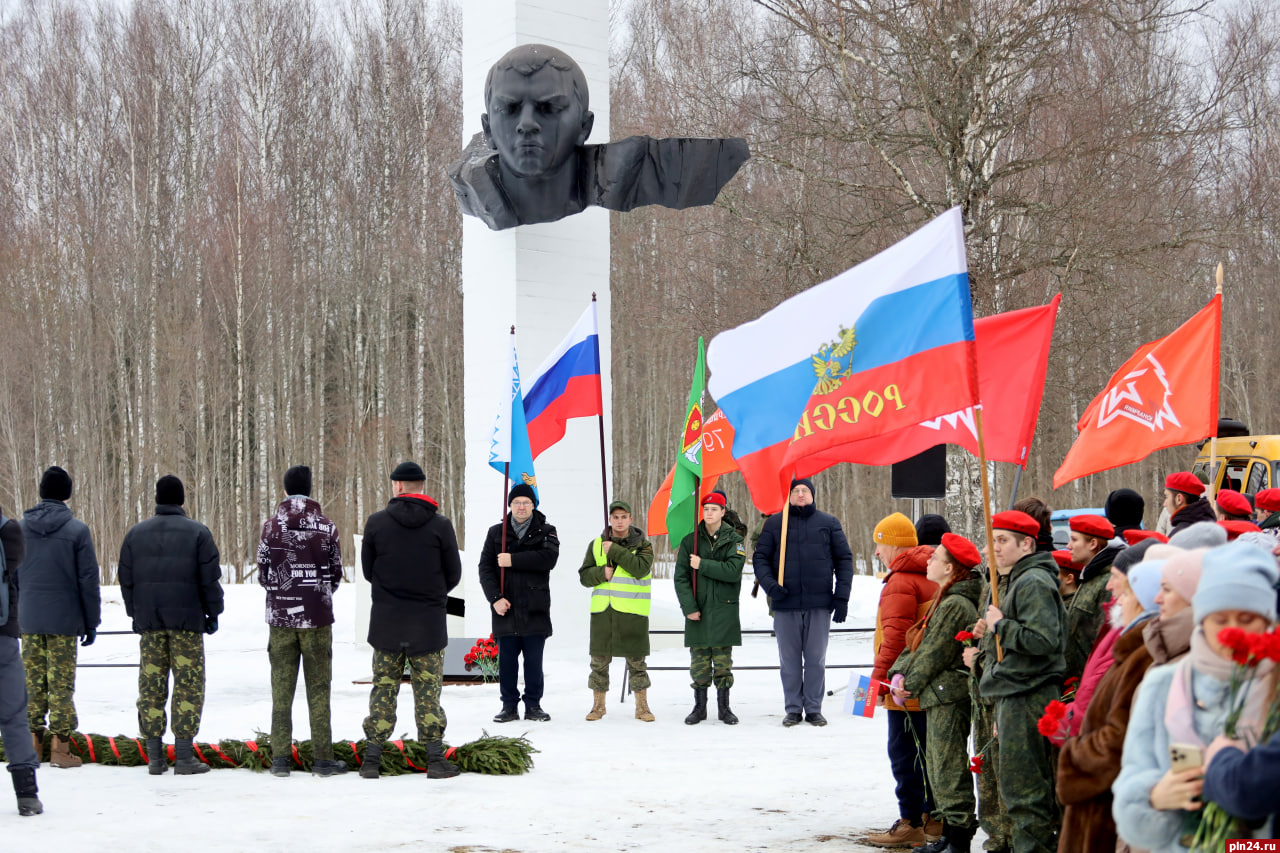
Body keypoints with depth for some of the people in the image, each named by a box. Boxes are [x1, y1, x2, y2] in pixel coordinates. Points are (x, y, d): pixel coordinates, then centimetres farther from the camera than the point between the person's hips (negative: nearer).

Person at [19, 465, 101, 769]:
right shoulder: (77, 530, -7)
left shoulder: (19, 529, 3)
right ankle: (60, 747, 0)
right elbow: (88, 581, -6)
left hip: (29, 620, 3)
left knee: (32, 681, 9)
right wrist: (91, 622, 2)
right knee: (61, 683, 0)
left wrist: (12, 617, 17)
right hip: (64, 620, -3)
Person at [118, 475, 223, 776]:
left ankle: (155, 757, 4)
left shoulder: (136, 533, 9)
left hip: (149, 622, 3)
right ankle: (184, 756, -6)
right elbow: (210, 579, -4)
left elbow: (126, 580, 11)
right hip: (186, 621, -3)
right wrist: (213, 613, 6)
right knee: (188, 684, -1)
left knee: (151, 686, 5)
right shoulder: (197, 533, -2)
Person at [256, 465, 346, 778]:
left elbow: (262, 573, 4)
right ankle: (322, 758, 2)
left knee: (281, 688, 5)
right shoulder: (326, 526, -3)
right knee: (318, 689, 3)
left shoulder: (271, 525, -2)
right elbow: (336, 573, 4)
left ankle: (280, 758, 3)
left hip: (280, 616, 1)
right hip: (317, 617, -1)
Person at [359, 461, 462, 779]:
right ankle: (435, 759, 4)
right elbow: (453, 574, 1)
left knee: (383, 689, 8)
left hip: (386, 621, 1)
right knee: (428, 692, 5)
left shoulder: (376, 522, -4)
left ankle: (372, 759, 7)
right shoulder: (441, 525, -6)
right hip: (429, 622, -1)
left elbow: (367, 570, 5)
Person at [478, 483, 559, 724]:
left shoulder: (545, 531, 6)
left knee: (534, 660, 3)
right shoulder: (496, 533, 10)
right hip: (505, 608, 1)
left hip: (535, 608, -1)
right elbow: (485, 568, 2)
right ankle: (509, 705, 10)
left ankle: (533, 704, 12)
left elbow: (549, 558, -14)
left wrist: (513, 560, -16)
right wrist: (495, 597, -12)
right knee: (507, 659, 3)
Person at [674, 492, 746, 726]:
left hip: (724, 609, -1)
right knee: (699, 661, 1)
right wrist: (689, 607, -9)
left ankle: (724, 706, 11)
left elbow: (733, 570, -12)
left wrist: (702, 565, -14)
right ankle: (699, 706, 11)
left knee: (723, 660, 1)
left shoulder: (734, 540, 3)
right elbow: (681, 577, 0)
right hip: (698, 609, 1)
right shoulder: (690, 540, 5)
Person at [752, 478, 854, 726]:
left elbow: (844, 560, 7)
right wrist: (770, 585, -11)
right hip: (785, 604, 0)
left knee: (816, 659, 3)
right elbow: (760, 558, 6)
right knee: (789, 659, 5)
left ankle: (814, 708, 11)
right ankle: (792, 708, 12)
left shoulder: (829, 524, 7)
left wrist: (842, 597, -2)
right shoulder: (774, 524, 7)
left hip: (820, 604, 0)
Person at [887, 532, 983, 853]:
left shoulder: (955, 606, -17)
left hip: (949, 695, -11)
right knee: (936, 763, 16)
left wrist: (910, 685, -6)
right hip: (940, 696, 11)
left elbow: (934, 653, -16)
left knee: (949, 766, -9)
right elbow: (918, 643, 18)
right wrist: (900, 673, 5)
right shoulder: (945, 601, 17)